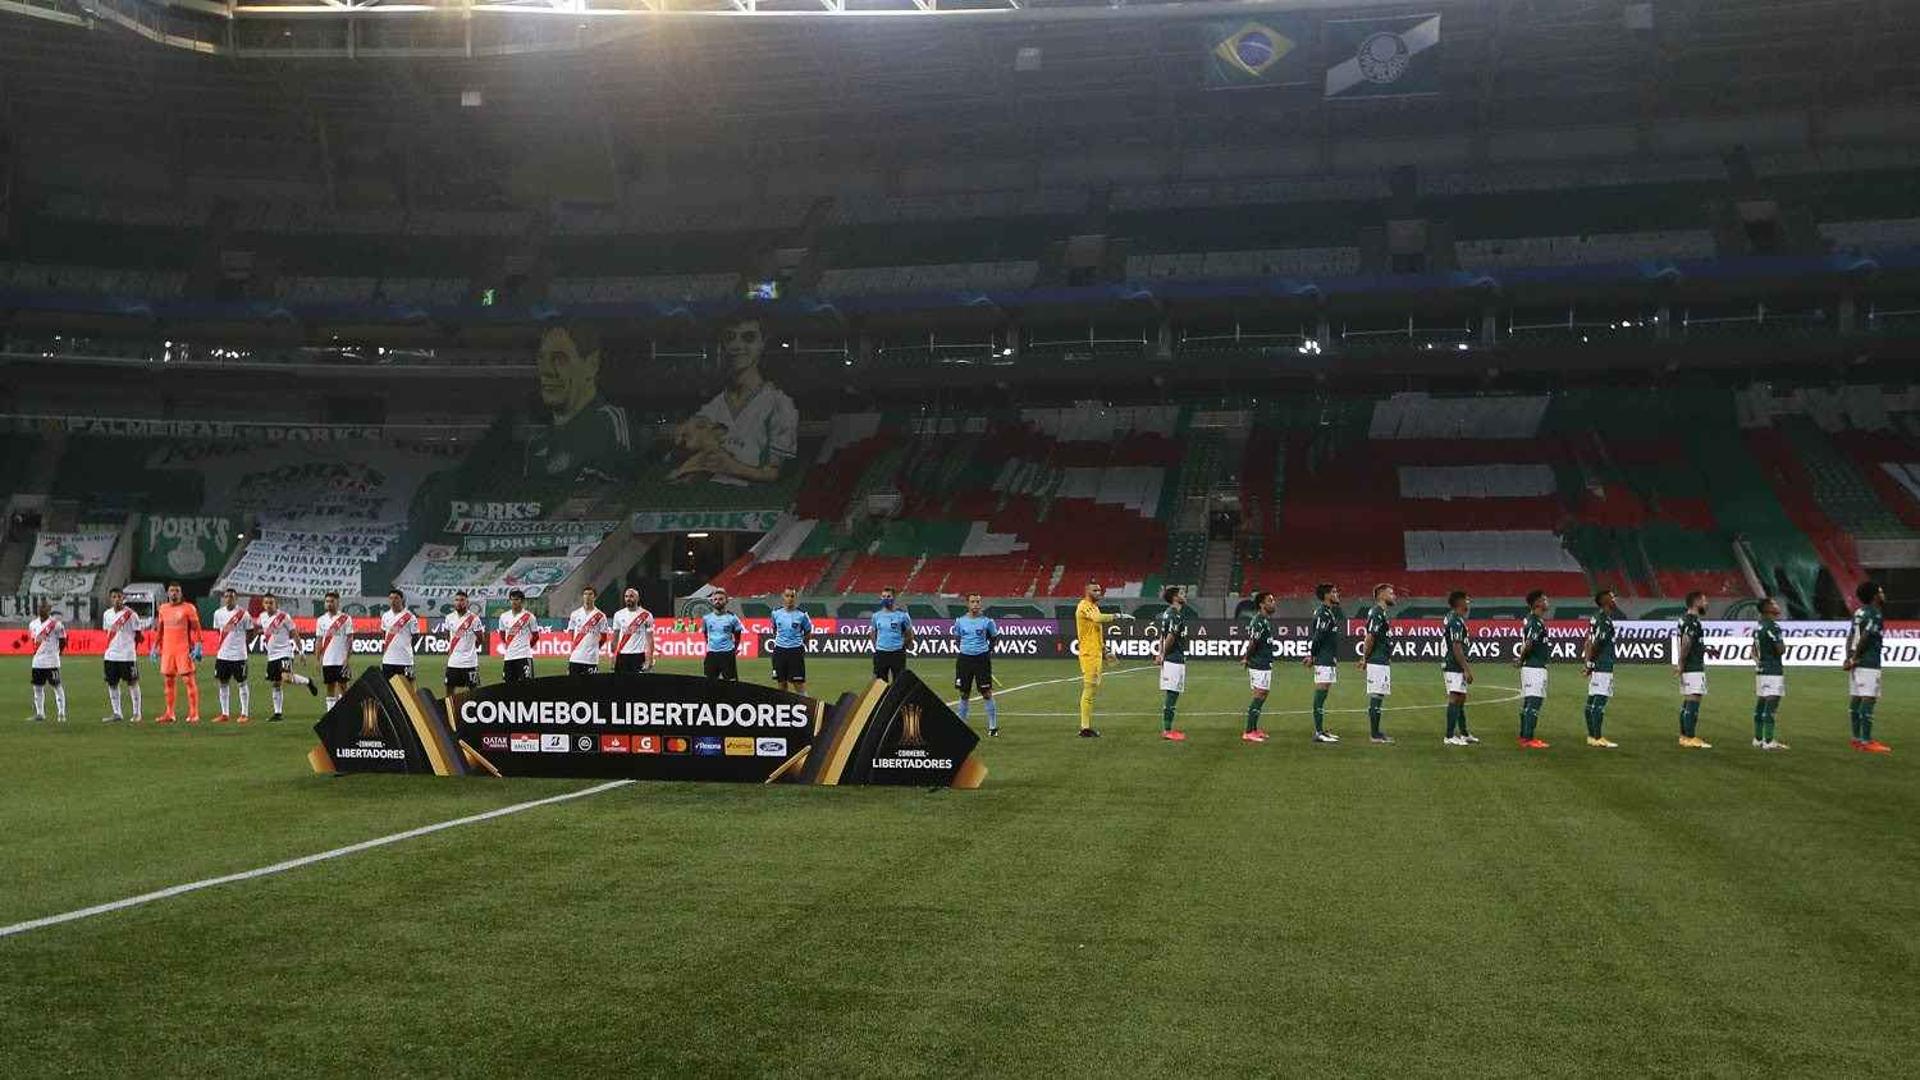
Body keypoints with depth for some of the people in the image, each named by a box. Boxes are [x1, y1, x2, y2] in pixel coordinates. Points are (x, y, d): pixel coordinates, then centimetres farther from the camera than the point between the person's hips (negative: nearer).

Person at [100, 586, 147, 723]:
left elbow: (138, 633, -3)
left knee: (132, 682, 1)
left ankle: (137, 713, 8)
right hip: (110, 655, 6)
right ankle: (117, 713, 15)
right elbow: (107, 632, 19)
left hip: (128, 655, -6)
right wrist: (110, 648, 12)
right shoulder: (107, 614, 8)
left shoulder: (130, 614, -9)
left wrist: (133, 649, 0)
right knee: (112, 684, 8)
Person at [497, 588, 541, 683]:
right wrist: (504, 647, 14)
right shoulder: (504, 616, 9)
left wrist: (526, 646, 7)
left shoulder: (528, 616, -2)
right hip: (508, 657, 5)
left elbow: (536, 635, 6)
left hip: (524, 656, -5)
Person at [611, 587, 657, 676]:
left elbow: (650, 639, -3)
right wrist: (613, 655, 5)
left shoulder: (646, 615, -3)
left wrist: (649, 659, -10)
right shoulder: (618, 615, 7)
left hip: (638, 655, -3)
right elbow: (615, 637, 12)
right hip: (622, 654, 3)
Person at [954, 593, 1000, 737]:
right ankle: (961, 724, 20)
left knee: (987, 693, -3)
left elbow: (995, 636, 11)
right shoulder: (960, 621, 3)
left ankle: (993, 726, 5)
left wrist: (989, 650, 5)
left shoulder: (987, 621, -4)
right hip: (964, 659, 3)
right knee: (964, 694, 9)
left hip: (982, 659, -3)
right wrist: (966, 647, 12)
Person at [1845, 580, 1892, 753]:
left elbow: (1850, 636, 10)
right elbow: (1864, 638, -18)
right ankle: (1866, 741, -9)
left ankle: (1857, 738, 15)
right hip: (1869, 664, -9)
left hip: (1857, 663, 9)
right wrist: (1854, 659, -11)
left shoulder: (1859, 613, 14)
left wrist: (1849, 657, 3)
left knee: (1855, 698, 9)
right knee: (1868, 699, -8)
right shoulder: (1876, 615, -11)